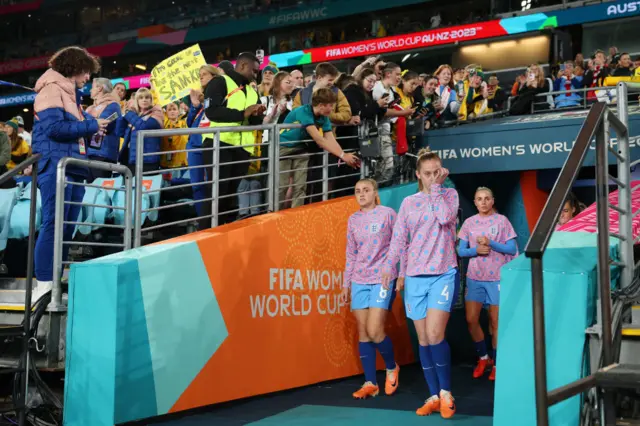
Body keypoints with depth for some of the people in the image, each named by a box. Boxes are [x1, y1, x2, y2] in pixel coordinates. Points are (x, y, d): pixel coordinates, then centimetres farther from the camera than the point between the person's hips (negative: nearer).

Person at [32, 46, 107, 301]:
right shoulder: (52, 88, -4)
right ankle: (44, 286, -15)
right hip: (56, 165, -10)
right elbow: (53, 127, -17)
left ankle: (57, 282, 9)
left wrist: (94, 127, 8)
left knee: (68, 227, 6)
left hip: (72, 167, 10)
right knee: (54, 223, -15)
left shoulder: (71, 94, 24)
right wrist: (90, 126, -10)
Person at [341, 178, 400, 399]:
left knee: (374, 332, -11)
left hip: (382, 279, -5)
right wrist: (346, 284, 13)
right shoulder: (353, 220, 10)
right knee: (363, 333, 4)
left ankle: (391, 367, 16)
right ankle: (370, 383, 11)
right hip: (359, 281, 5)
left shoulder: (388, 214, -3)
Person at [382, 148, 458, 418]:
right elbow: (399, 238, 8)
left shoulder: (449, 194, 5)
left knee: (434, 335, -16)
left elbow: (445, 217, -15)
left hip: (443, 274, -3)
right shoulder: (408, 203, 11)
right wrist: (389, 267, -5)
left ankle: (446, 392, 1)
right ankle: (434, 396, 15)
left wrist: (436, 187, -7)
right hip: (415, 277, 3)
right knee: (423, 340, 5)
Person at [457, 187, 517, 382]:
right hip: (475, 278, 3)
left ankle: (495, 363, 18)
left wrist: (491, 243, -17)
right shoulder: (469, 222, 6)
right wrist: (475, 250, -14)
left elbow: (512, 249, -5)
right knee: (471, 320, 0)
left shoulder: (501, 220, -2)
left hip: (497, 278, -3)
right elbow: (460, 250, 5)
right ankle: (483, 357, 22)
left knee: (495, 322, 4)